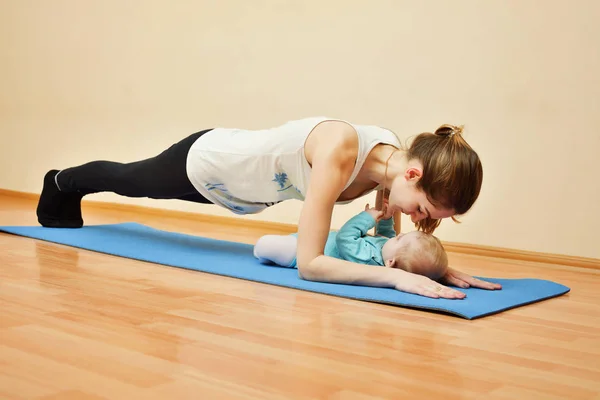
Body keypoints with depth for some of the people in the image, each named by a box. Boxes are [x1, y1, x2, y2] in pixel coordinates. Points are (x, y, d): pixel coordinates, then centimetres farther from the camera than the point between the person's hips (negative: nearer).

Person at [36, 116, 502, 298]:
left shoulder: (395, 156, -23)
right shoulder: (340, 148, -45)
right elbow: (309, 262, -44)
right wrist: (398, 277, -51)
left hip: (243, 186, 6)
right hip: (206, 161, -6)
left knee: (132, 184, 36)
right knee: (128, 180, 28)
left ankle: (67, 186, 68)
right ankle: (61, 184, 63)